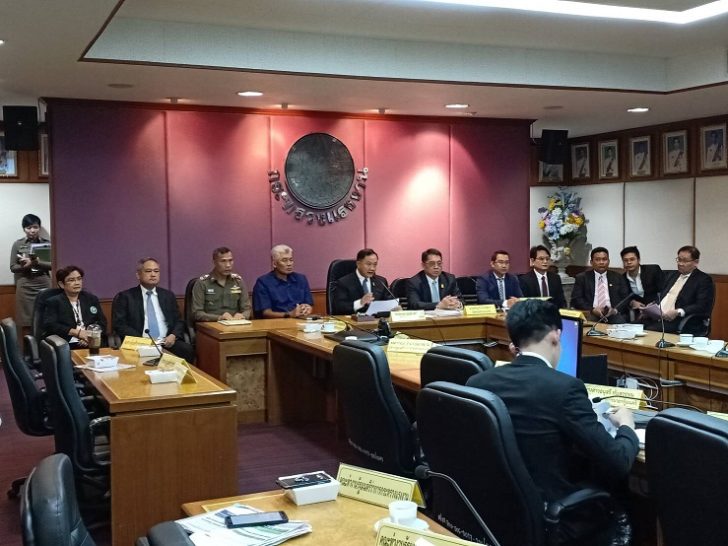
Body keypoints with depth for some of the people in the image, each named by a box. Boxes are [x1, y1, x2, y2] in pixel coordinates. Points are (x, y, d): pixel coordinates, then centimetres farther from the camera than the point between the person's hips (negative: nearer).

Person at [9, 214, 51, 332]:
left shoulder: (47, 243, 4)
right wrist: (25, 265, -16)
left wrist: (37, 262, -17)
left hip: (44, 284, 0)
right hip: (25, 286, 0)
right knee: (26, 322, -3)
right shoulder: (17, 244, 4)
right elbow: (13, 267, 3)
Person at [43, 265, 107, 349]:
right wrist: (77, 332, -10)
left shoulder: (92, 299, 20)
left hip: (93, 344, 3)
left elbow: (102, 323, 12)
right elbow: (49, 325, -4)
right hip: (68, 345, -3)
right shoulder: (53, 302, 11)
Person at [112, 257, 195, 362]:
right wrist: (141, 339, -14)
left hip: (167, 342, 3)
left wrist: (173, 336, -6)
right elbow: (119, 325, 0)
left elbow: (179, 321, 17)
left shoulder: (168, 295, 18)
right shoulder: (125, 297, 7)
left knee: (187, 350, -26)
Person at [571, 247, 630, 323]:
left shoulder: (618, 278, 17)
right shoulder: (582, 278, 12)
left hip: (613, 314, 2)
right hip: (591, 314, -1)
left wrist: (615, 310, -11)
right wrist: (592, 309, -13)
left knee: (620, 322, -31)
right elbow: (576, 299, 3)